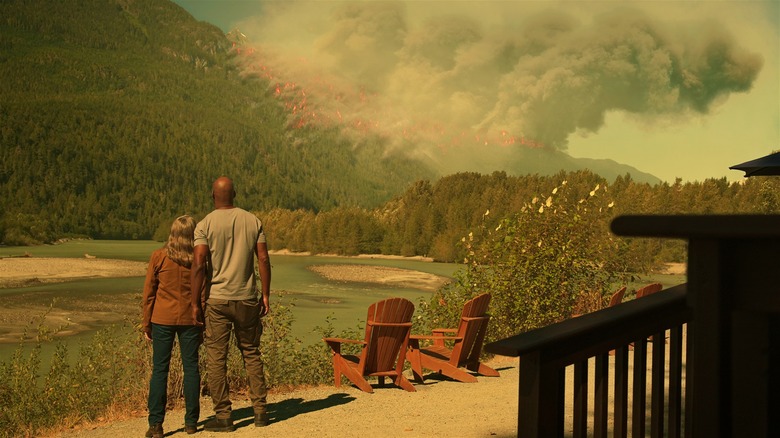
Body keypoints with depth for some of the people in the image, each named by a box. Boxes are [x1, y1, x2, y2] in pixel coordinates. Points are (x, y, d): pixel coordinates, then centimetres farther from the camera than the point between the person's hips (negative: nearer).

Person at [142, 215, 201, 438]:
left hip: (163, 319, -1)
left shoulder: (159, 256, -4)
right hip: (190, 319, 1)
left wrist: (146, 324, 7)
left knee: (160, 369, 4)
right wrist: (203, 326, 11)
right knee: (191, 367, 9)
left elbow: (149, 292, -2)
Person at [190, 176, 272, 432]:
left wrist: (195, 303, -8)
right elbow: (264, 260, -1)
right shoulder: (252, 221, 3)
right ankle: (260, 411, 16)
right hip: (247, 299, 3)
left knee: (216, 358, 5)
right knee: (251, 354, 15)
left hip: (217, 300, -3)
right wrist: (265, 295, 6)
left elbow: (199, 265, -13)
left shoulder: (205, 225, -6)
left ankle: (223, 416, 8)